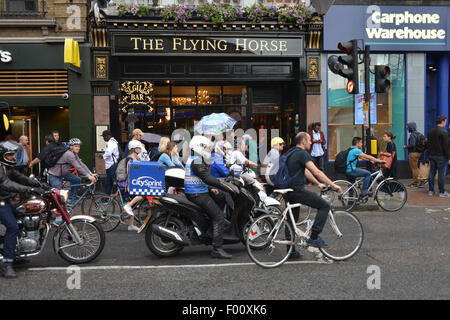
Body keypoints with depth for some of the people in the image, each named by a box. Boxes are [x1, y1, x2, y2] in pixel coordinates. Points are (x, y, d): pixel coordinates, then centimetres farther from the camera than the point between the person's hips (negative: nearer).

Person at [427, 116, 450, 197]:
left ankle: (431, 191, 14)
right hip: (441, 156, -7)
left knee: (432, 173, 10)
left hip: (432, 156, 7)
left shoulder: (430, 132, 9)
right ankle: (442, 192, 4)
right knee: (441, 174, -2)